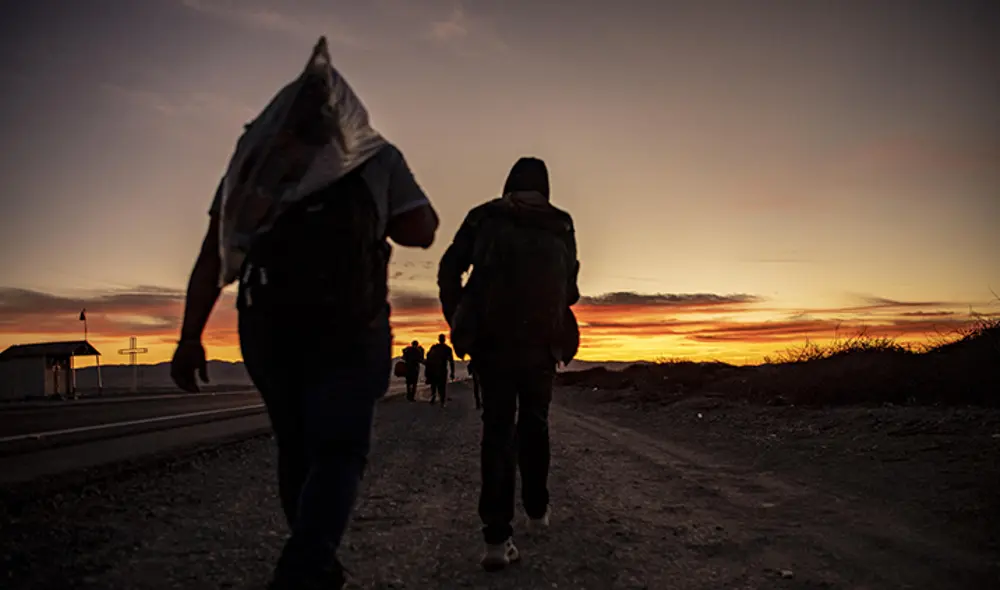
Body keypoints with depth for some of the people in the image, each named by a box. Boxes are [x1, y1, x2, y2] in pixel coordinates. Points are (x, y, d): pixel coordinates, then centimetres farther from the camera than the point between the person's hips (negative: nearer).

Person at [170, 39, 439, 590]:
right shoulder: (378, 156, 7)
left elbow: (214, 250, 5)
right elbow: (421, 231, 2)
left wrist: (190, 337, 3)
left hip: (266, 324, 3)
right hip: (349, 325, -3)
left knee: (296, 446, 18)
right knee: (338, 451, 3)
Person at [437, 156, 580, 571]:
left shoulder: (484, 217, 8)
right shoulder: (561, 227, 9)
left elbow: (449, 268, 0)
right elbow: (569, 289, 8)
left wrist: (457, 322, 6)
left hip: (491, 336, -1)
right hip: (541, 340, 1)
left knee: (497, 427, 0)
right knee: (534, 422, 20)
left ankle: (498, 537, -10)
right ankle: (537, 509, 31)